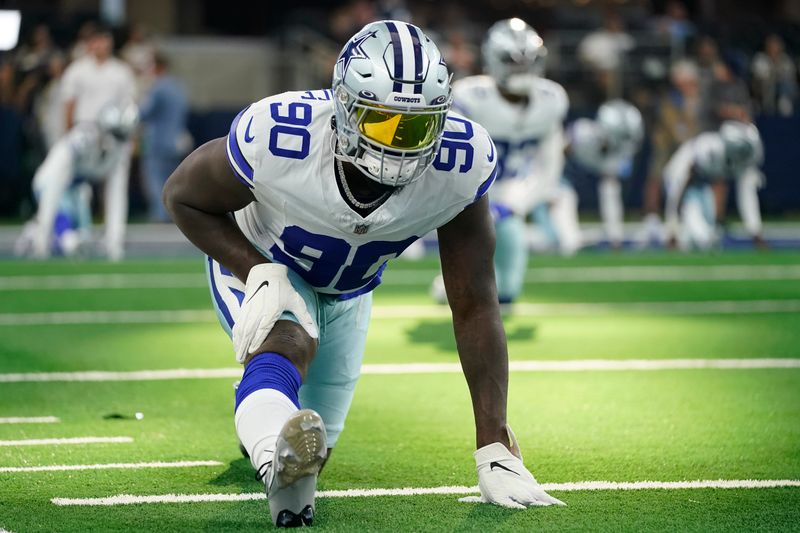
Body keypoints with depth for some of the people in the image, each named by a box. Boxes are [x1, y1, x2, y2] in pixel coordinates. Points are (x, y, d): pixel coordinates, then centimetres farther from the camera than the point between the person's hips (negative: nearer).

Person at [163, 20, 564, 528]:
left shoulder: (461, 163, -33)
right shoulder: (277, 138, -40)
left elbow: (475, 306, -25)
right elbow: (184, 197, -19)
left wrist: (496, 452, -28)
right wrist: (260, 273, -35)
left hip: (347, 290, 4)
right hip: (259, 263, -4)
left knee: (314, 444, 17)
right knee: (288, 344, -39)